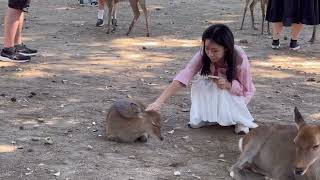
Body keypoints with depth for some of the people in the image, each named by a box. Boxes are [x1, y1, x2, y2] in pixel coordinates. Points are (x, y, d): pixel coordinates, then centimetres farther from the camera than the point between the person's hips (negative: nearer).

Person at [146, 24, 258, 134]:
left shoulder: (239, 59, -32)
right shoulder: (203, 55, -27)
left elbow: (246, 89, -19)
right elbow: (183, 76, -35)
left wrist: (228, 84, -41)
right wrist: (159, 102, -45)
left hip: (235, 94, -3)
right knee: (199, 85, -27)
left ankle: (241, 120, -6)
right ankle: (208, 117, -5)